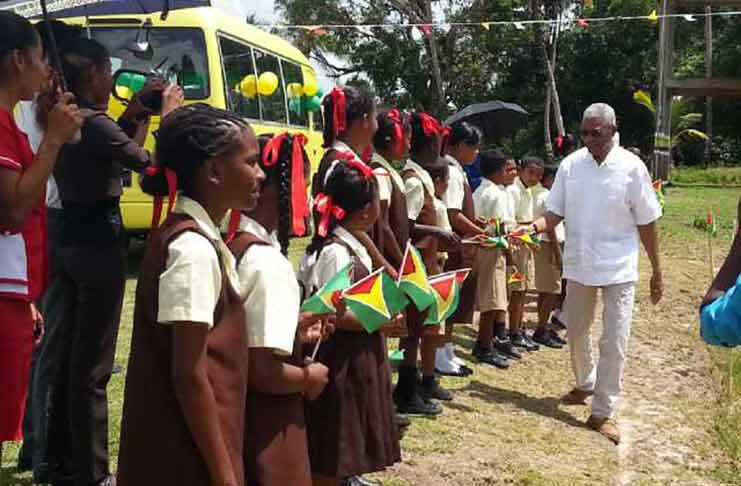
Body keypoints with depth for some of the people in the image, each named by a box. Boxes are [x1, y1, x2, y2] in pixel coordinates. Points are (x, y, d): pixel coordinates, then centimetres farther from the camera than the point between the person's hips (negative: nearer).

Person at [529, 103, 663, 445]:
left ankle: (604, 412, 8)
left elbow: (646, 223, -4)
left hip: (619, 268, -3)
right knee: (576, 335, 17)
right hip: (579, 265, 3)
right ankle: (585, 384, 42)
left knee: (614, 343, -4)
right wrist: (535, 227, -20)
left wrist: (657, 272, -1)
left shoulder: (631, 167, -10)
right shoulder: (570, 165, -2)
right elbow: (555, 214, 2)